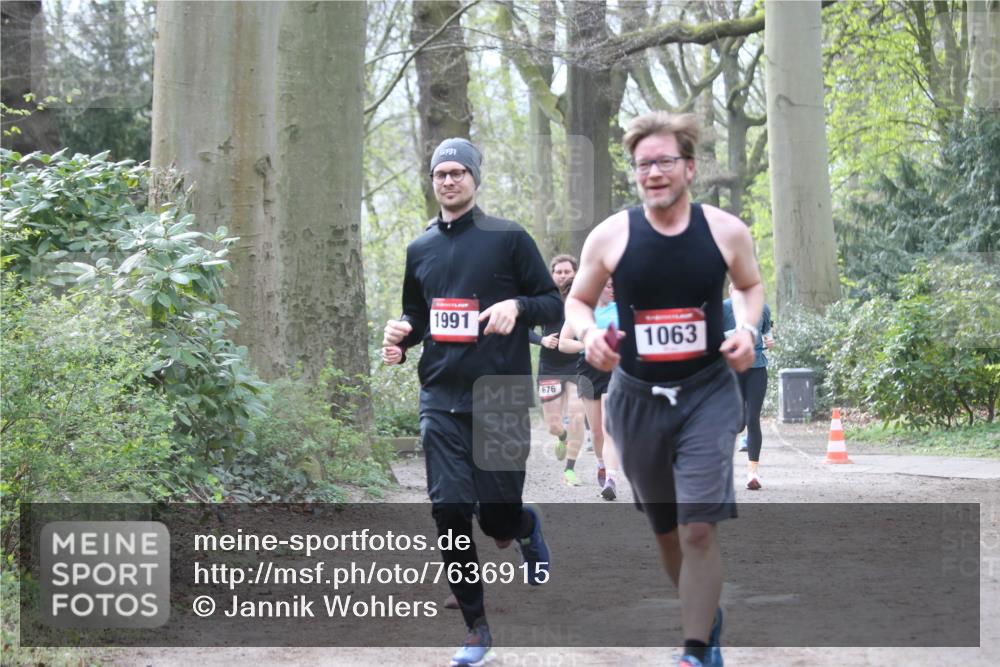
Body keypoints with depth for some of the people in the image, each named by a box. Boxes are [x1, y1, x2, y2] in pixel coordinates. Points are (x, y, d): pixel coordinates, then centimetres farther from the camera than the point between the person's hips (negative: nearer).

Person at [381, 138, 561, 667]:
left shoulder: (508, 239, 0)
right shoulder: (421, 249, 13)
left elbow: (553, 303, 1)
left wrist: (517, 306, -19)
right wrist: (401, 335, 1)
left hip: (500, 400, -3)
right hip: (440, 400, 4)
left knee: (498, 520, -3)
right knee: (449, 513, -4)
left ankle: (527, 528, 36)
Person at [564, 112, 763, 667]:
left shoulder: (725, 231, -6)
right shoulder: (610, 235, -7)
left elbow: (750, 286, 14)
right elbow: (577, 301, 6)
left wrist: (747, 328, -6)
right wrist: (588, 333, -16)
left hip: (708, 394, -2)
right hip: (637, 398, 2)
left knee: (699, 527, -12)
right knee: (664, 527, 16)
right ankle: (705, 619, 40)